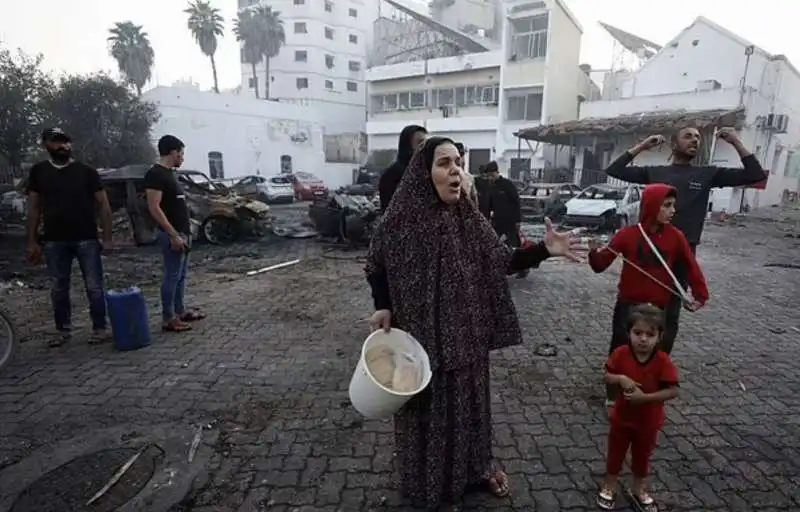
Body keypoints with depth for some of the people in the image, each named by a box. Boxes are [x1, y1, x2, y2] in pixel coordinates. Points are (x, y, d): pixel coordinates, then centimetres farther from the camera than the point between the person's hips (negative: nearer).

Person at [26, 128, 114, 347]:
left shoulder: (86, 171, 1)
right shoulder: (38, 171, 8)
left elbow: (103, 205, 0)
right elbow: (34, 208, 10)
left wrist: (107, 237, -6)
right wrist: (32, 241, 5)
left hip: (87, 239, -2)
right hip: (54, 241, 3)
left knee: (94, 287, 1)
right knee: (58, 289, 10)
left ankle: (99, 328, 11)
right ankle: (63, 330, 24)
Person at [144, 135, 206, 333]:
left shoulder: (169, 173, 14)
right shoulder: (155, 174, -15)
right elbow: (154, 208, -22)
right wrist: (173, 235, -23)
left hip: (182, 232, 10)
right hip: (172, 234, -10)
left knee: (182, 274, 15)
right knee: (172, 276, -4)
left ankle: (180, 310, 26)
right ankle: (169, 319, 5)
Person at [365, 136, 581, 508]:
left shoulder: (470, 219, -4)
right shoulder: (400, 221, -13)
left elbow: (502, 261, -2)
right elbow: (377, 268, -1)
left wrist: (544, 249, -15)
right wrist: (383, 308, -14)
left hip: (465, 333, 3)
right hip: (420, 335, -3)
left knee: (468, 399, 20)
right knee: (426, 406, 13)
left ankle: (476, 466, 45)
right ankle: (426, 480, 39)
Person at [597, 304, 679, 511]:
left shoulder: (663, 361, -22)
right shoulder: (621, 354, -18)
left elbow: (673, 391, -20)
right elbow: (607, 376, -7)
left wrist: (644, 397, -29)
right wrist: (620, 379, -28)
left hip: (648, 421, -1)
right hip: (622, 416, 1)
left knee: (642, 456, 22)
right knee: (615, 452, 19)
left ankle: (639, 489, 45)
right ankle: (609, 486, 40)